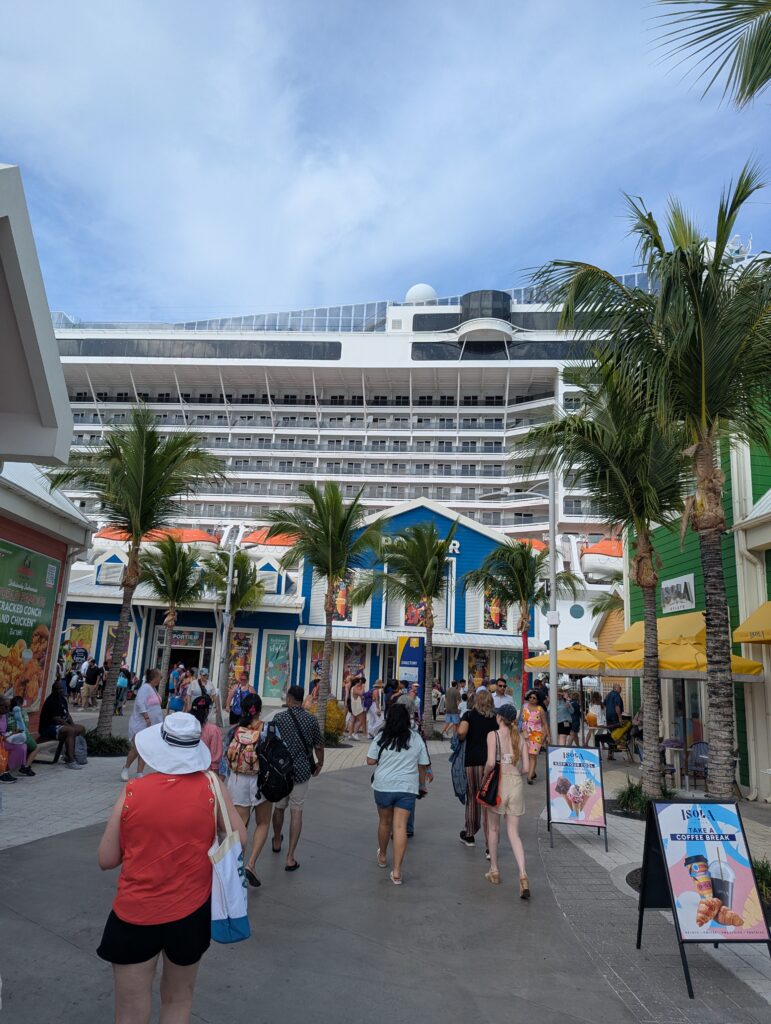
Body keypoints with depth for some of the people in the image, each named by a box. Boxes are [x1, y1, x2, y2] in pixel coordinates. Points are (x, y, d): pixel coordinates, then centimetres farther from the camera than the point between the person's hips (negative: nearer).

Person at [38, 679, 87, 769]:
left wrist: (72, 724, 0)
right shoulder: (52, 701, -19)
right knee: (71, 730, -33)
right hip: (48, 728, -10)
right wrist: (71, 726, -20)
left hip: (58, 726, 10)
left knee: (82, 729, 6)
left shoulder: (62, 699, 13)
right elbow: (56, 719, -25)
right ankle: (70, 761, -35)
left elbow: (67, 714, 17)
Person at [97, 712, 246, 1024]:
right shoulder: (211, 787, -13)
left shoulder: (132, 791, -13)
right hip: (191, 913, 1)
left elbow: (106, 860, -4)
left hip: (135, 916, -1)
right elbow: (239, 839, -4)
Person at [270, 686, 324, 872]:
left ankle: (277, 841, 43)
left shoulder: (279, 718, -9)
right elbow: (318, 746, 1)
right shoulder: (312, 719, -5)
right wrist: (319, 764, 19)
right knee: (296, 811, 4)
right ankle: (290, 857, 1)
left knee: (279, 807, 21)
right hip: (302, 771, 0)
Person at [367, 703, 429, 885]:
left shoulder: (382, 738, -5)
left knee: (384, 822, 19)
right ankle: (397, 870, -6)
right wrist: (422, 785, 18)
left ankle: (382, 856, 40)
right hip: (407, 788, 0)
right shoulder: (417, 738, -1)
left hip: (383, 785, 0)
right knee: (400, 826, -2)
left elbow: (370, 761, -3)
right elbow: (423, 766, 4)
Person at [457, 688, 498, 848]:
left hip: (472, 760, -1)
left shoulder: (469, 715, 0)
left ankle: (470, 835, 29)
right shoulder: (495, 719, 6)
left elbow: (461, 732, -18)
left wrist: (461, 739, 2)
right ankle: (490, 844, -1)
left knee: (472, 797, 14)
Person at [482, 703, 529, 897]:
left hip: (499, 784, -3)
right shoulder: (519, 738, 4)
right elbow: (525, 768, 3)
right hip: (516, 784, 3)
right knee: (514, 833, 10)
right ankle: (523, 875, -7)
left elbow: (491, 762, -20)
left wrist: (484, 778, -3)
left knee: (493, 828, 18)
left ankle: (494, 872, 29)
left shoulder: (493, 735, -9)